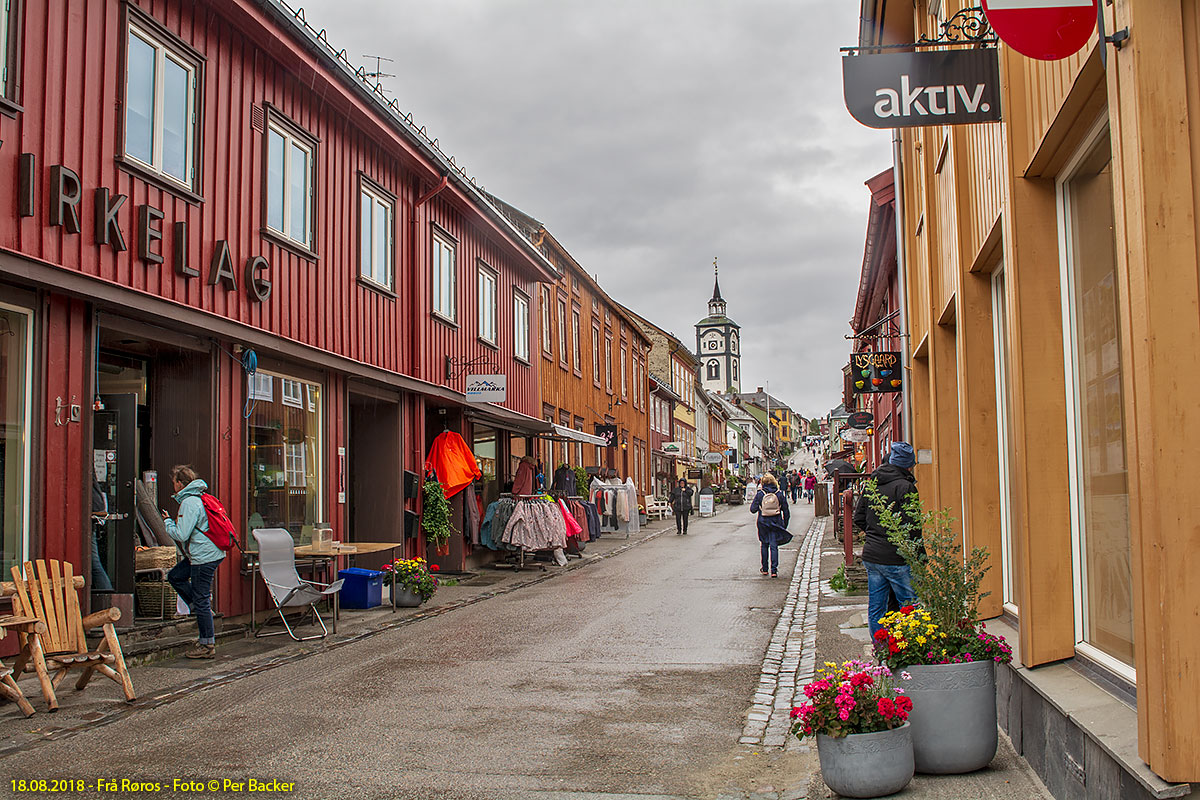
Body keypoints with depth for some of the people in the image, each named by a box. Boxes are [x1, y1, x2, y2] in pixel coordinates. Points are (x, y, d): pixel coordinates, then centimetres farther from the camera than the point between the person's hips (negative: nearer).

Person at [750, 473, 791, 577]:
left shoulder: (760, 494, -6)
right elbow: (786, 511, 2)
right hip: (776, 523, 0)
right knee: (774, 545, 1)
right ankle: (774, 570, -6)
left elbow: (753, 509, -7)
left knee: (764, 545, 15)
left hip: (763, 523, 0)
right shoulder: (779, 494, -2)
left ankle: (764, 569, 21)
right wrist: (785, 524, 12)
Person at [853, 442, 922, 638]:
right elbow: (912, 525, -16)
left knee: (875, 609, 11)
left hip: (870, 555, 7)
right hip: (895, 559, -7)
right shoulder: (905, 487, -12)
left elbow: (858, 519, 15)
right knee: (910, 607, 1)